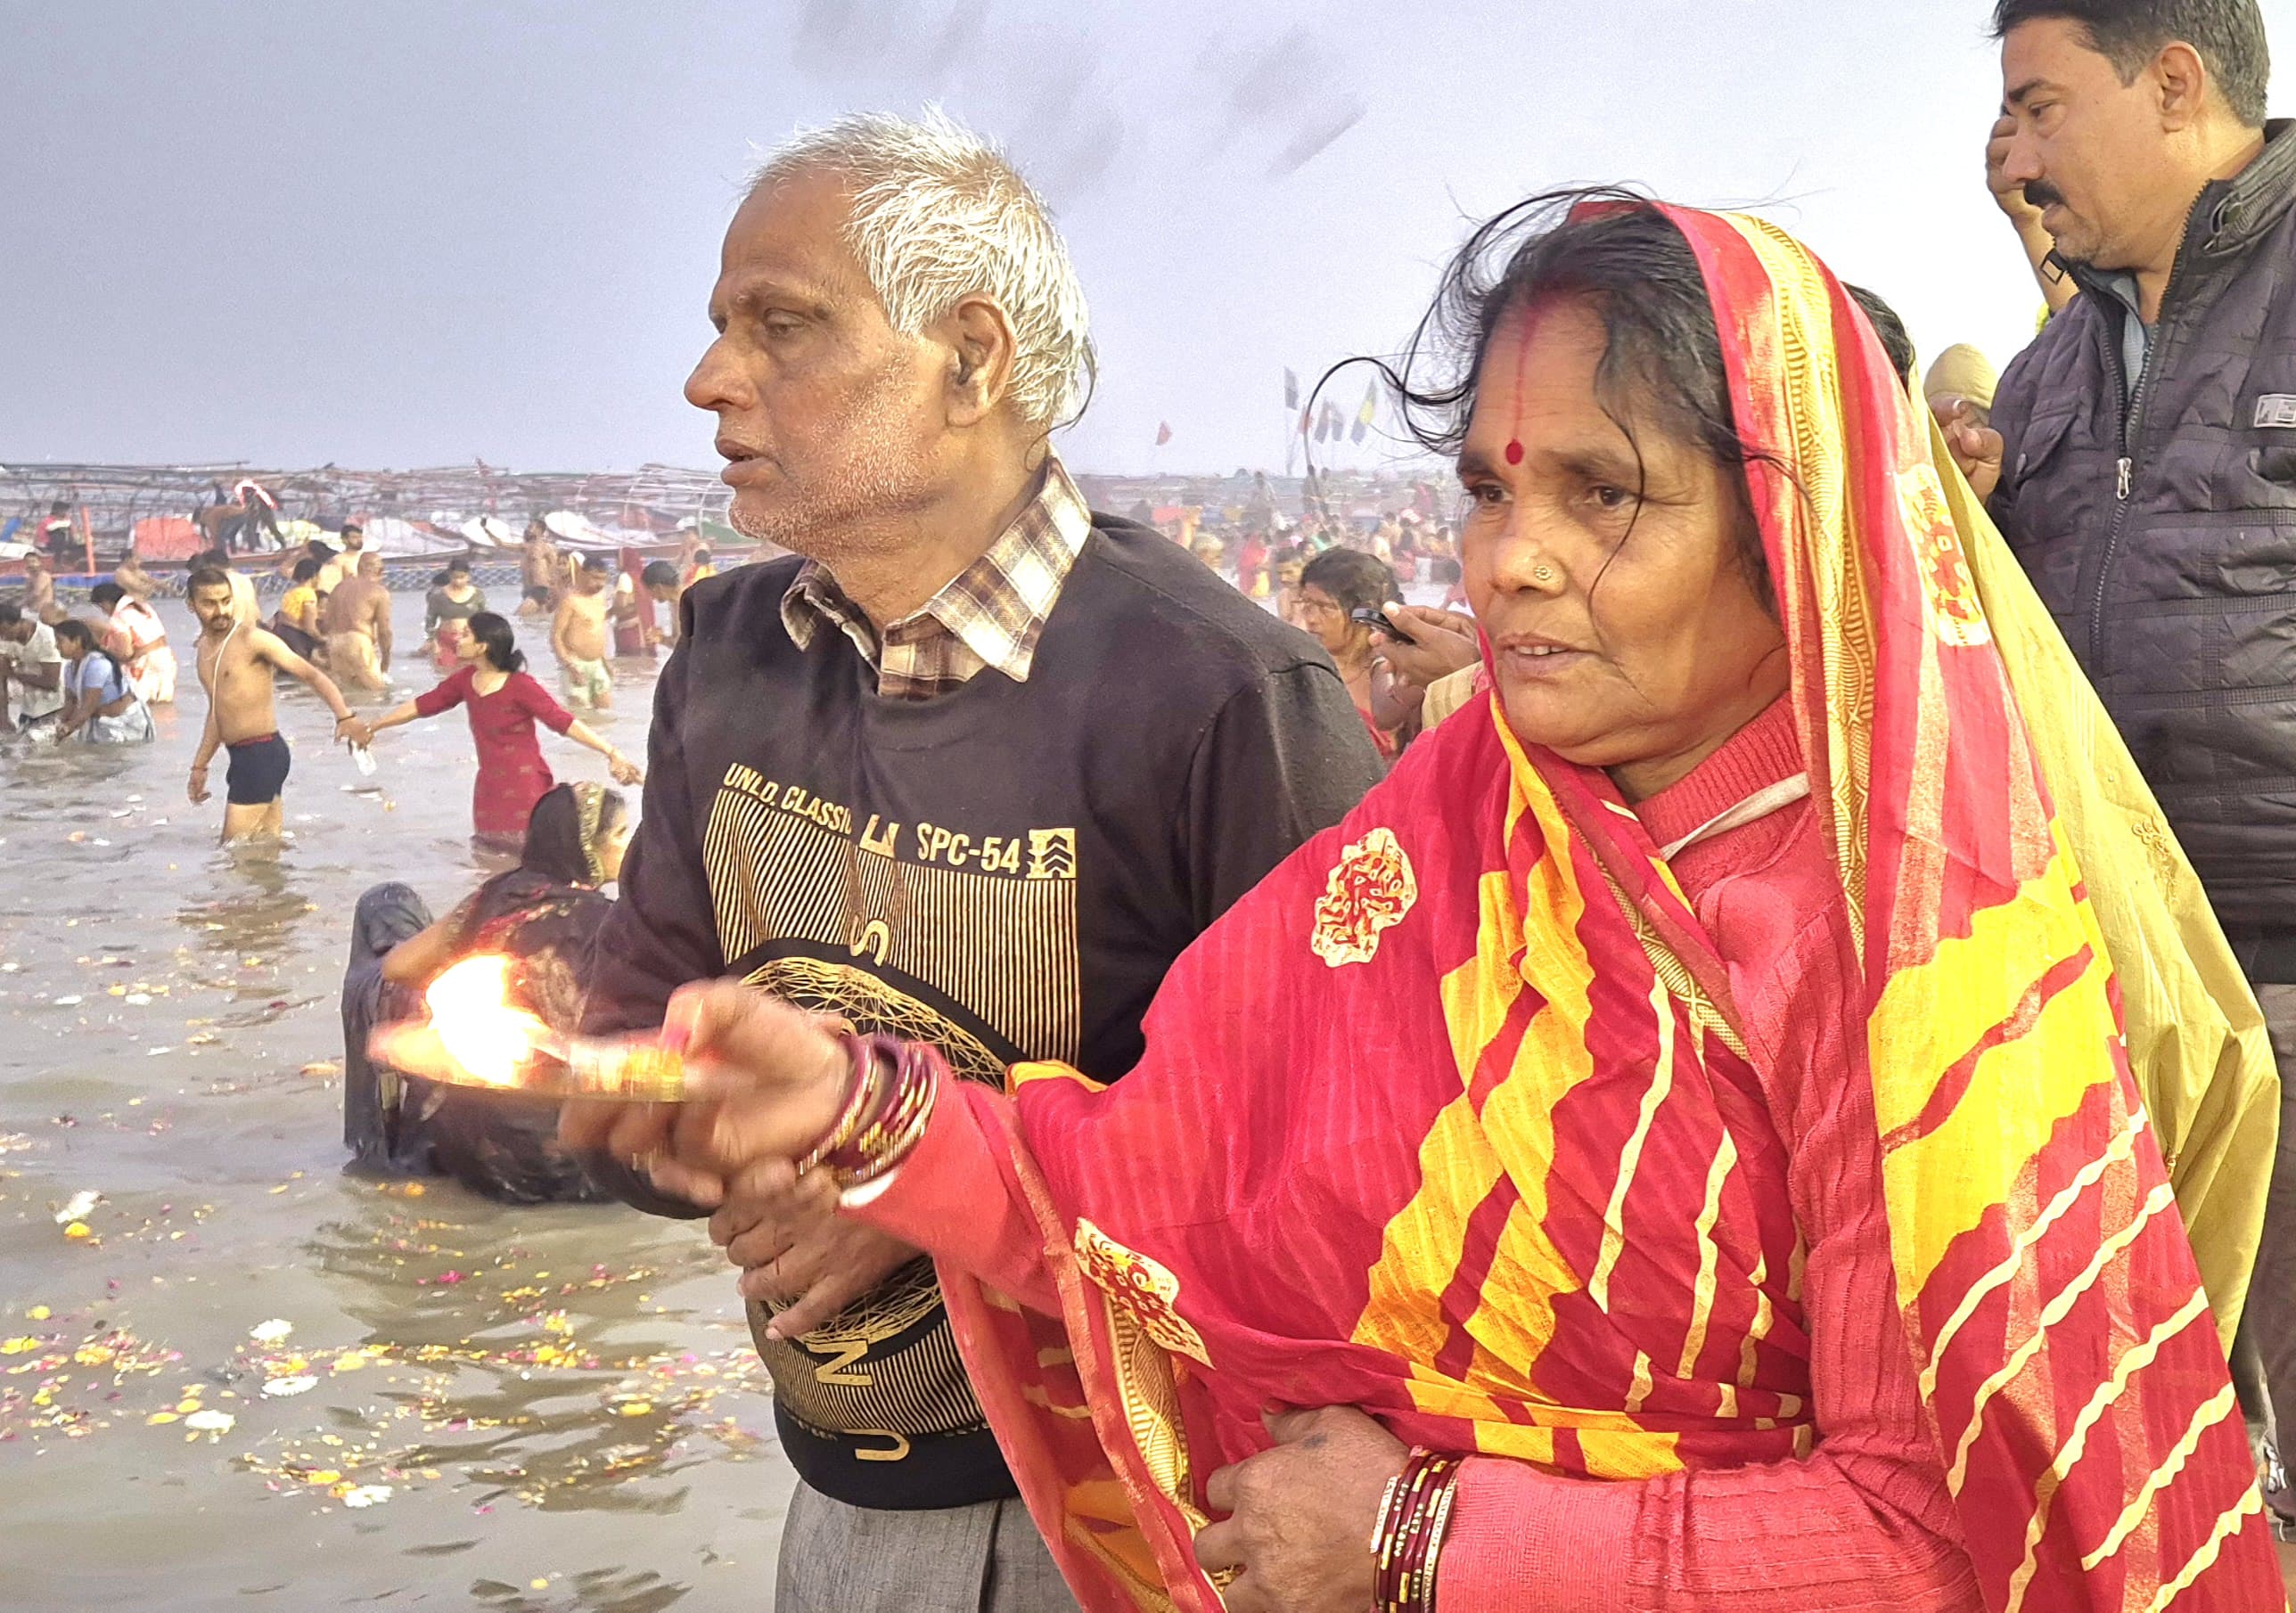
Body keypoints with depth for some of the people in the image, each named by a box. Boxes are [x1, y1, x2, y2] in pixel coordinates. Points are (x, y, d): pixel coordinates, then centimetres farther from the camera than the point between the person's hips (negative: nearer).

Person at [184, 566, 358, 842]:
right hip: (241, 757, 8)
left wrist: (344, 717, -30)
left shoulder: (252, 639, -11)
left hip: (262, 754, -8)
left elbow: (311, 675, -16)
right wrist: (199, 766, 28)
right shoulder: (203, 648, 15)